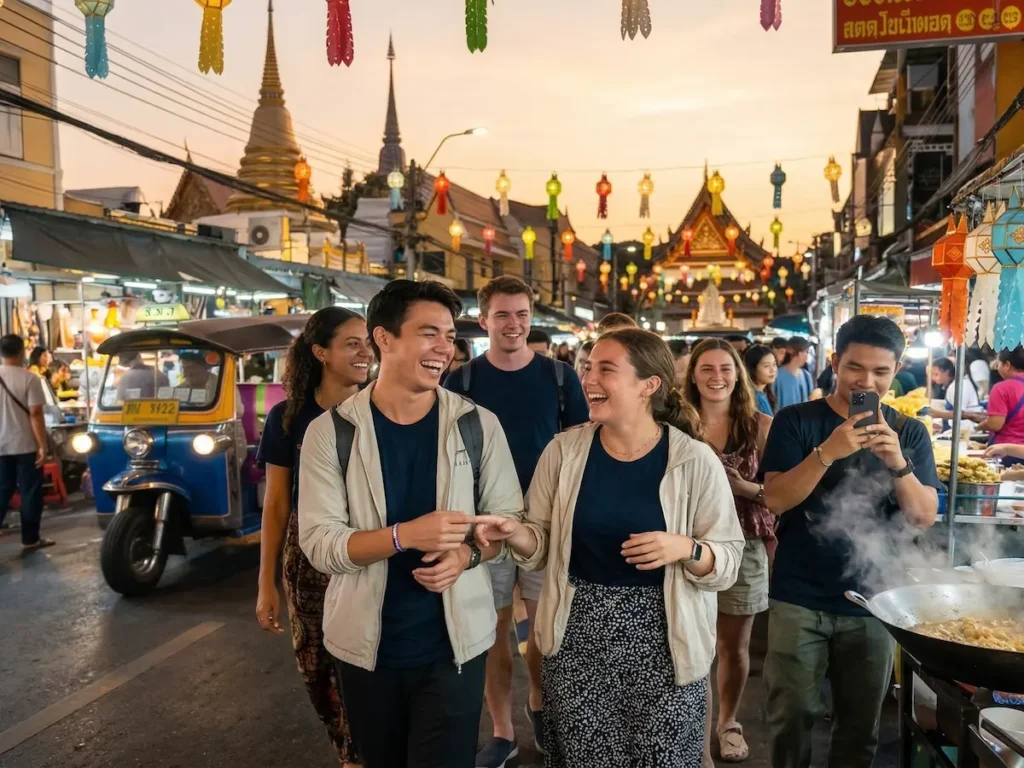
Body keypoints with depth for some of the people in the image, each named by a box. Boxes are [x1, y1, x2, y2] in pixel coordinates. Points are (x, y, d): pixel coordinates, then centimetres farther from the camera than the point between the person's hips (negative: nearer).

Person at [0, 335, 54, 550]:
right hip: (26, 446, -5)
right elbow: (35, 414, -16)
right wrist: (42, 446, -12)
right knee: (30, 493, 5)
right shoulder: (29, 378, -14)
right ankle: (30, 540, 10)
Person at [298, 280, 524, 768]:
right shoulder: (331, 431, -8)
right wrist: (405, 535, -29)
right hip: (365, 645, 1)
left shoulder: (478, 425, -4)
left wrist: (467, 552, -20)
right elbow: (319, 542, -13)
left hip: (453, 643, 0)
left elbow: (509, 518, 1)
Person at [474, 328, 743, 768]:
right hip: (577, 636, 2)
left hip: (662, 640, -2)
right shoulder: (564, 450, -3)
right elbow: (544, 545, 5)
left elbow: (729, 561, -5)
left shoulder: (695, 461, -9)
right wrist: (516, 534, -16)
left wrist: (685, 549, -24)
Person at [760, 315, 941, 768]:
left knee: (861, 725, 16)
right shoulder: (796, 421, -5)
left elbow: (924, 517, -5)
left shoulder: (910, 433, 2)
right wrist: (827, 452, -28)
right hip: (799, 599, -2)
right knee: (791, 718, 8)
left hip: (874, 602, 2)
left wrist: (898, 462, -22)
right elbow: (775, 500, -15)